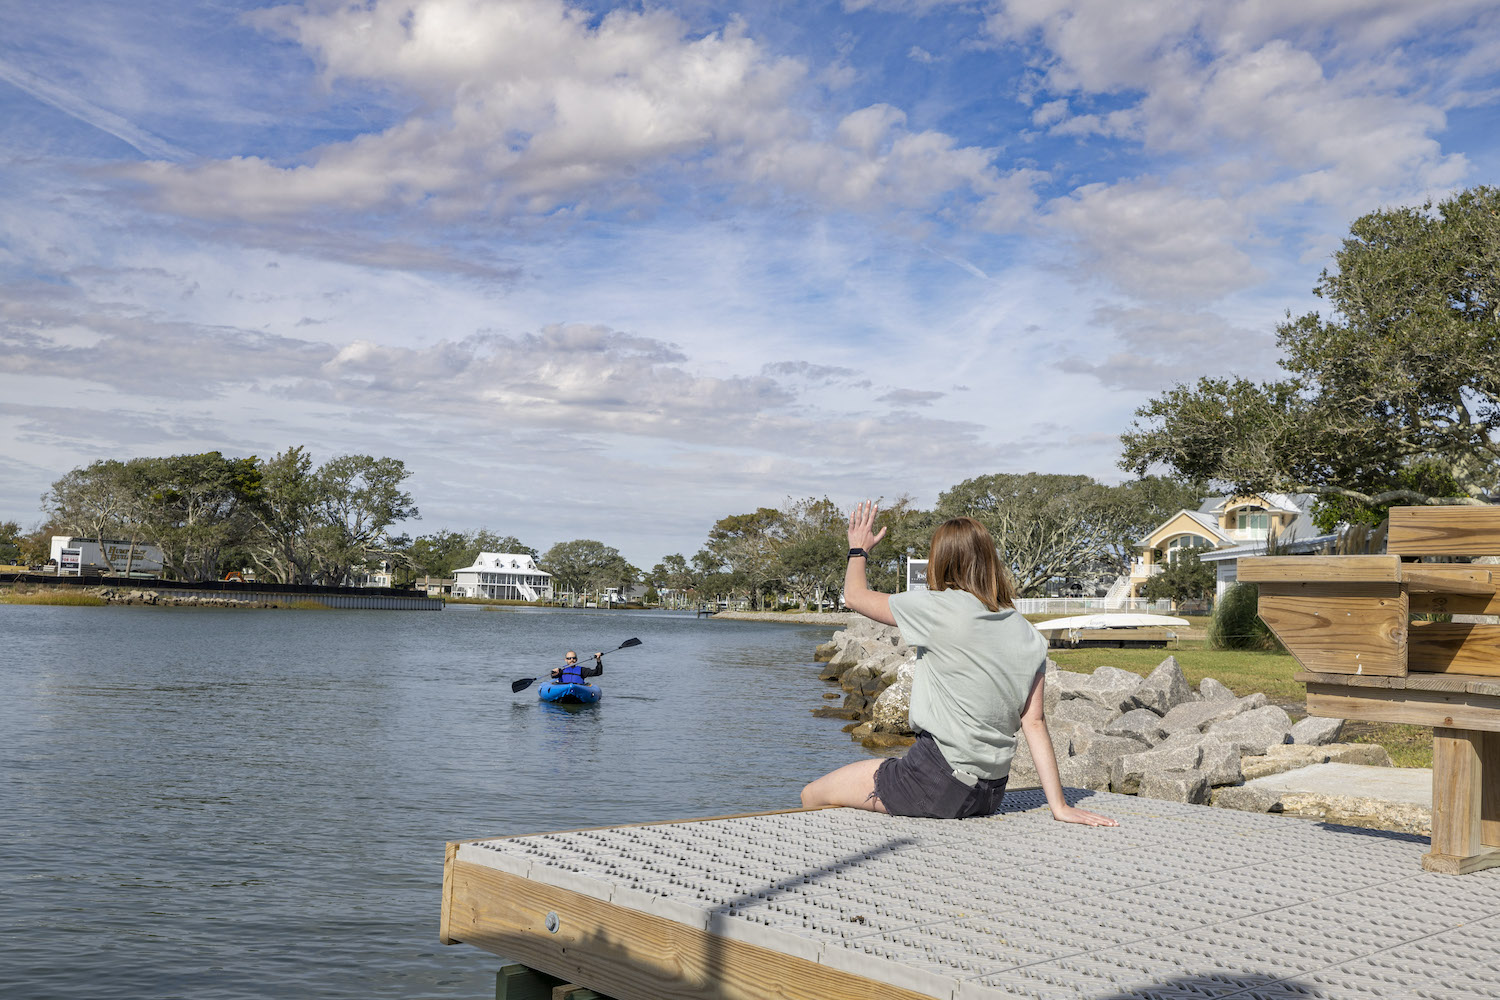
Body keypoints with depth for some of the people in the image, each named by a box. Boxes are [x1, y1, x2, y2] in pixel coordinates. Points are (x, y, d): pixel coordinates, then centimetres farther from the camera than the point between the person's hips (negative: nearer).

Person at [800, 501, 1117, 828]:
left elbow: (855, 595, 0)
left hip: (938, 783, -7)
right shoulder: (1030, 638, 3)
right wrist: (1059, 806, 1)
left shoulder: (941, 609, -13)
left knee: (812, 794, 10)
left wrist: (859, 550, 20)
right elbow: (1034, 723, 0)